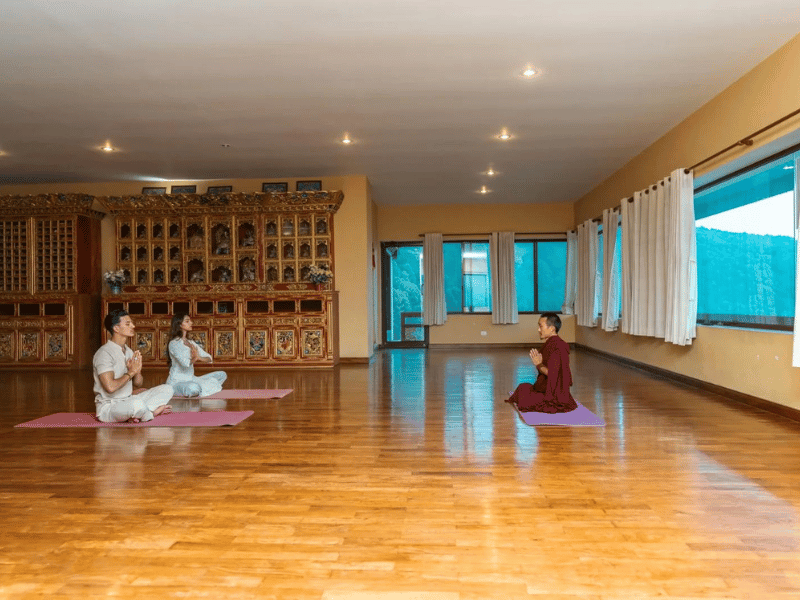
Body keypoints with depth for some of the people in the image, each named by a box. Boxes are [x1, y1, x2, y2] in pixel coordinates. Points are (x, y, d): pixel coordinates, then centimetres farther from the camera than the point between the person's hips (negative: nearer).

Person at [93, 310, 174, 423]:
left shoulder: (129, 352, 12)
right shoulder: (104, 353, -15)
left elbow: (138, 384, 12)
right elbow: (110, 387, -26)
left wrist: (137, 370, -8)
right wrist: (130, 372, -13)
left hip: (128, 400, 9)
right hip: (108, 406, -9)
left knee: (167, 389, -2)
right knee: (137, 404, -40)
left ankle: (135, 415, -17)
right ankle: (152, 412, -6)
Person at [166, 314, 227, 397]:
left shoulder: (191, 343, 13)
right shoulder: (174, 343, -11)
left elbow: (209, 358, 8)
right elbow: (185, 363, -27)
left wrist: (199, 358, -14)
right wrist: (195, 358, -6)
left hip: (191, 380, 8)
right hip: (177, 383, -8)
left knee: (222, 375, 2)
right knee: (193, 388, -42)